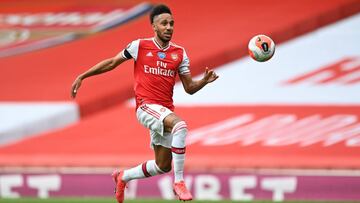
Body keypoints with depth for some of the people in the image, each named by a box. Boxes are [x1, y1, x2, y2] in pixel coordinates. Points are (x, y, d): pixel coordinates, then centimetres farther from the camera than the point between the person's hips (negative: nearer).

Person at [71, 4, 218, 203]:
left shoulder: (179, 53, 8)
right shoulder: (140, 46, -2)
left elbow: (189, 88, 10)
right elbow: (111, 63, 9)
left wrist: (205, 80, -11)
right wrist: (82, 77, 7)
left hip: (166, 111, 6)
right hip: (146, 106, -6)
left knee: (163, 166, 10)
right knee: (180, 125, -35)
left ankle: (123, 177, 37)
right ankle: (179, 182, -30)